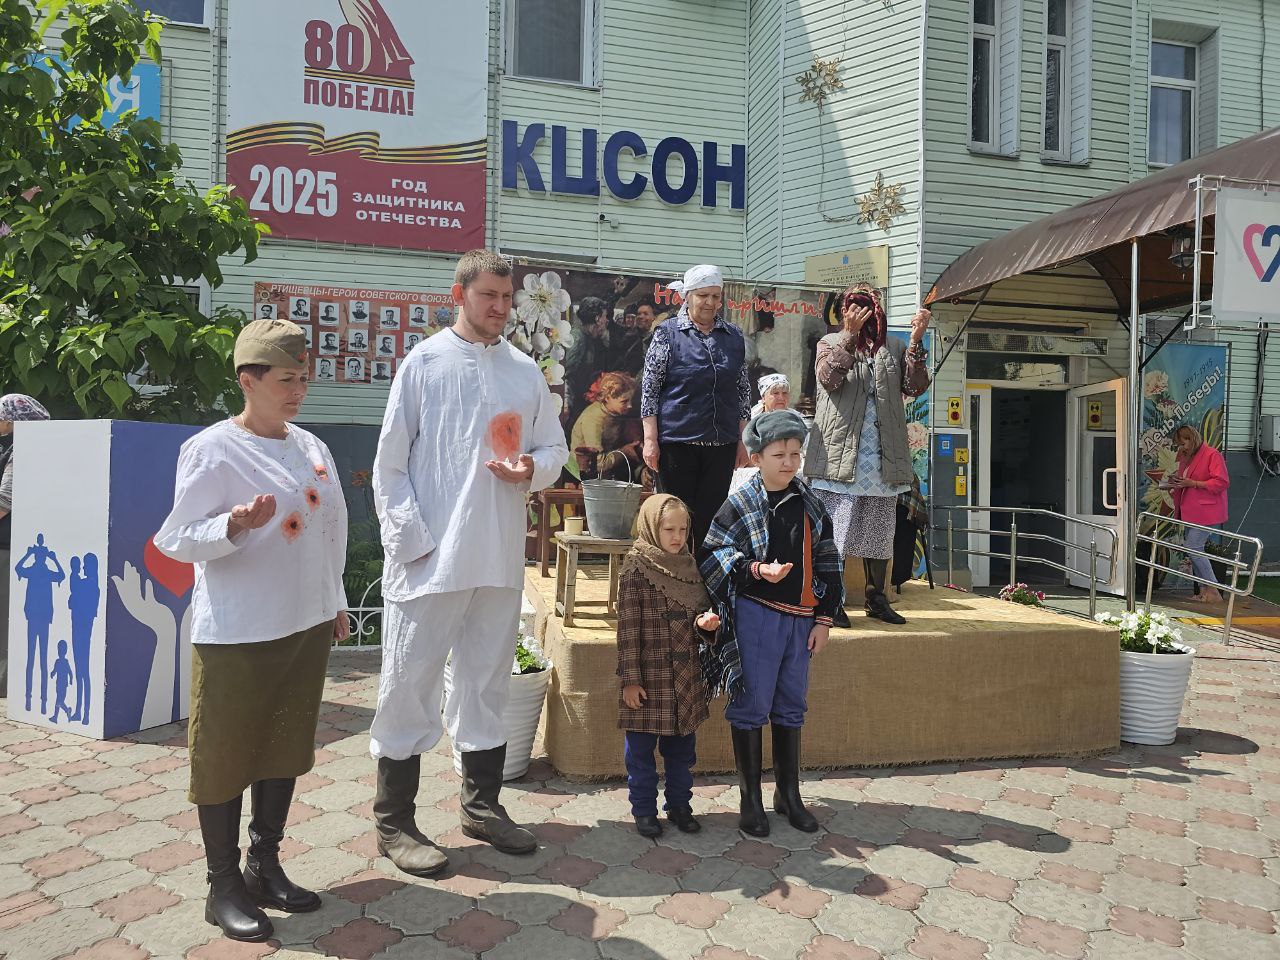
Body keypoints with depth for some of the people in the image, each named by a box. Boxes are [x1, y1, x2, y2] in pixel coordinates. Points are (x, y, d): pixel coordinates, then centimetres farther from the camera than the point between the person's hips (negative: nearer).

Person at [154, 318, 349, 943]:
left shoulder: (312, 448, 9)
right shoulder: (212, 450, -10)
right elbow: (179, 541, -10)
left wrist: (334, 602, 18)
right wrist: (235, 526, -28)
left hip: (306, 626, 6)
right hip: (235, 634, -6)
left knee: (285, 749, 14)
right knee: (226, 755, 5)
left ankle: (265, 866, 30)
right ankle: (224, 885, 21)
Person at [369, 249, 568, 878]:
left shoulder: (525, 372, 11)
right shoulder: (424, 363, 0)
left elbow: (555, 445, 16)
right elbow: (390, 464, -3)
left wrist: (533, 469, -7)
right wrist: (412, 539, -11)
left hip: (500, 559, 5)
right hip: (429, 558, -4)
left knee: (486, 682, 15)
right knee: (410, 684, 2)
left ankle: (482, 804, 31)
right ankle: (394, 822, 17)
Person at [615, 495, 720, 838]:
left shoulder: (690, 568, 6)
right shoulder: (635, 570, -12)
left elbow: (702, 612, 17)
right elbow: (628, 629, -12)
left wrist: (706, 623, -7)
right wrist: (630, 679, -13)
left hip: (687, 680, 5)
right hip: (649, 677, -5)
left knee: (683, 747, 16)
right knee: (641, 747, 8)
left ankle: (679, 804, 31)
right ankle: (644, 809, 23)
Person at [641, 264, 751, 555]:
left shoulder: (734, 337, 11)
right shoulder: (667, 333, 0)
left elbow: (743, 392, 14)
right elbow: (650, 389, -2)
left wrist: (742, 441, 10)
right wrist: (650, 439, -9)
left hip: (721, 443, 3)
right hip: (677, 441, -3)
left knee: (711, 518, 6)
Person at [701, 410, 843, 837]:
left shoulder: (810, 504, 7)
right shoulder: (740, 504, -5)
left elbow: (827, 563, 11)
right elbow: (714, 559, -7)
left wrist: (824, 618, 7)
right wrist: (757, 570, -21)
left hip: (799, 618, 5)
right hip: (755, 615, -4)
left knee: (791, 706, 14)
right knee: (751, 706, 1)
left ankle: (788, 793, 29)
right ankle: (750, 798, 16)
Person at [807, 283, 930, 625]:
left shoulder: (894, 348, 16)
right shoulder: (831, 343, 8)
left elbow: (916, 386, 1)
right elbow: (829, 378, -13)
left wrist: (916, 341, -9)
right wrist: (850, 335, -20)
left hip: (883, 455, 4)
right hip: (841, 453, -4)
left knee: (880, 529, 10)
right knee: (835, 527, -4)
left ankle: (876, 598, 20)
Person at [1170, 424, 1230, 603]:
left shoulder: (1212, 454, -10)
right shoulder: (1186, 457, 17)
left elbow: (1222, 482, -18)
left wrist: (1192, 483, -20)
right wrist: (1176, 482, 8)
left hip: (1205, 511, -9)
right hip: (1191, 512, 9)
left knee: (1193, 548, -14)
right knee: (1193, 549, 8)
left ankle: (1213, 591, -5)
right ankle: (1204, 591, 15)